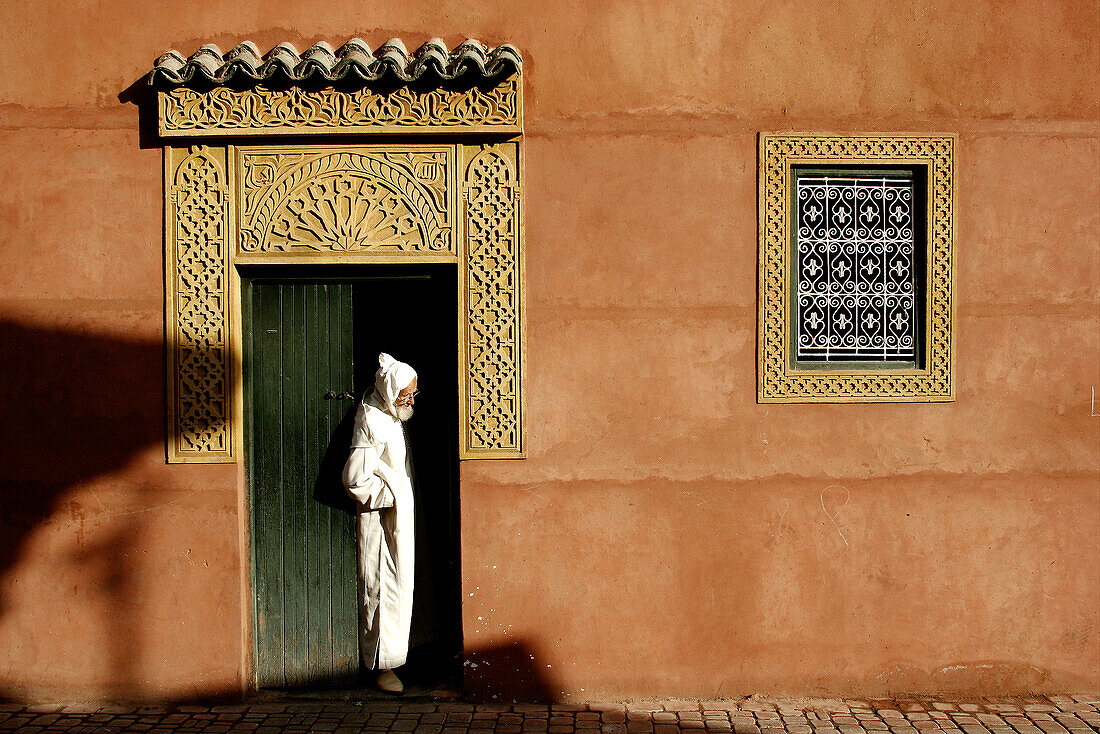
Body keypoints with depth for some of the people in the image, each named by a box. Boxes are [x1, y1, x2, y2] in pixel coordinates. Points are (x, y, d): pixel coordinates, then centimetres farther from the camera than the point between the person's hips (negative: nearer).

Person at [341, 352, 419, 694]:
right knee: (384, 589, -4)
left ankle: (394, 655, 25)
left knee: (400, 586, 14)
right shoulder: (371, 423, -20)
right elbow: (356, 479, -24)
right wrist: (392, 494, -15)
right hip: (381, 521, -10)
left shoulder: (391, 416, 11)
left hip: (398, 516, 10)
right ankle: (382, 665, 4)